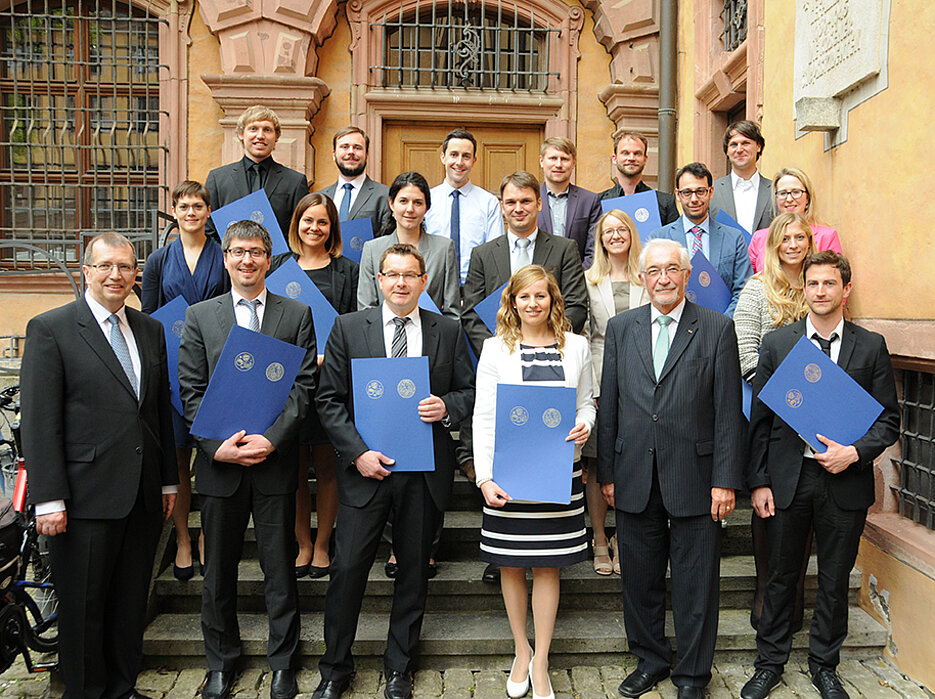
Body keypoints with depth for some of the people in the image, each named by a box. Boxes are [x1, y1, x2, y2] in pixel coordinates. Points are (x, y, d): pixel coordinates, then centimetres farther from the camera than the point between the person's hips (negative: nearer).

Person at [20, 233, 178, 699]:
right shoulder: (50, 329, -6)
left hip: (143, 496, 5)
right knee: (84, 606, 9)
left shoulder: (150, 330, 11)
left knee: (132, 602, 15)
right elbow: (39, 423, -9)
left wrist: (168, 481, 13)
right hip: (86, 498, -5)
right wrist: (49, 499, -13)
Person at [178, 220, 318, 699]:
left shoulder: (297, 315, 3)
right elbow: (191, 390, 1)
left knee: (280, 569, 8)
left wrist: (271, 439, -14)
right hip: (219, 462, 1)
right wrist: (218, 444, -11)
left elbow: (304, 386, -3)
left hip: (275, 462, -1)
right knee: (218, 570, 13)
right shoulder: (199, 316, 6)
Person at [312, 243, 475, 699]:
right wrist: (357, 452, -10)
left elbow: (469, 391, 10)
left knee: (414, 570, 12)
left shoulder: (448, 332, 6)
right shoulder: (348, 328, 2)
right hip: (367, 466, -1)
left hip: (426, 472, 1)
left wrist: (446, 407, -13)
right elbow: (329, 399, 0)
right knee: (347, 568, 3)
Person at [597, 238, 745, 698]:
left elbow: (728, 412, -3)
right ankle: (650, 660, 35)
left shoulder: (717, 329, -1)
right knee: (639, 578, 14)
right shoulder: (620, 328, 7)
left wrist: (725, 480, -8)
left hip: (694, 478, -2)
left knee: (695, 584, 9)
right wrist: (607, 472, 6)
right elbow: (608, 406, 8)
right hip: (634, 479, 3)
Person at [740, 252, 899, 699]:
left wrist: (856, 452, -14)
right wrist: (758, 481, -3)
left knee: (835, 580, 13)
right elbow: (759, 419, 1)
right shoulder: (777, 343, 2)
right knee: (780, 577, 10)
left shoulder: (871, 347, 3)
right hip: (788, 478, 0)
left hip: (845, 481, 1)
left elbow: (889, 419, 4)